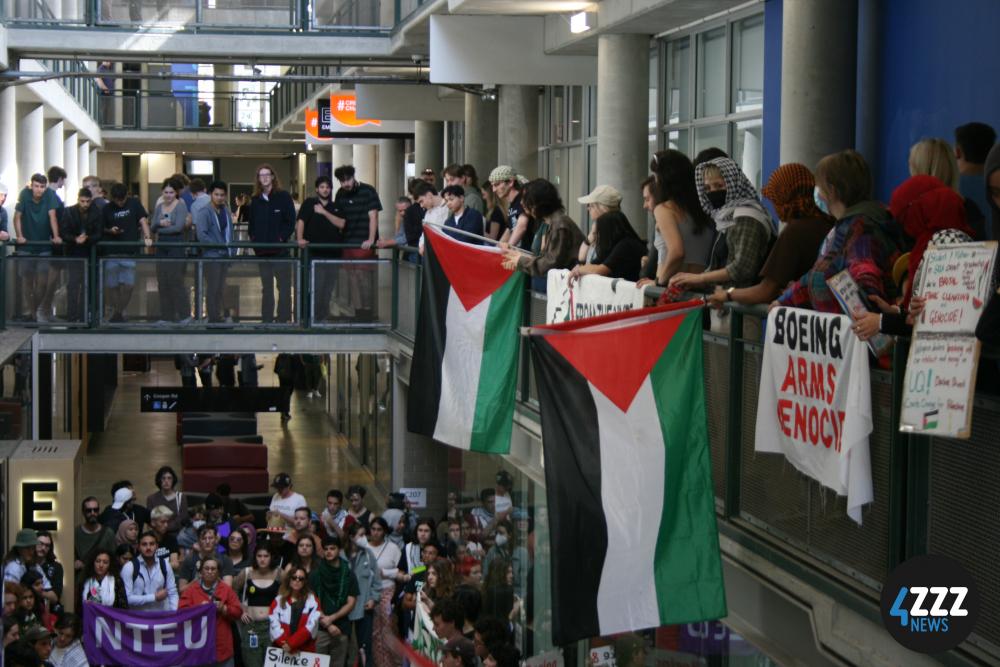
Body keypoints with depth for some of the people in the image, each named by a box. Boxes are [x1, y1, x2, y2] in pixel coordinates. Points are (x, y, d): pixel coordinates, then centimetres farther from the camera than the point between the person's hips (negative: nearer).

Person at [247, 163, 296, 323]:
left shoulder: (283, 197, -2)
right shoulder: (255, 200, 11)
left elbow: (291, 221, -5)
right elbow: (251, 223, 15)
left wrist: (282, 238, -12)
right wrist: (253, 239, 0)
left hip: (280, 249, -5)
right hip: (262, 250, 5)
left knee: (284, 287, -2)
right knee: (266, 288, 11)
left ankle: (284, 319, 1)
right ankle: (266, 320, 15)